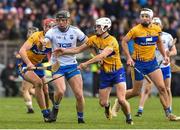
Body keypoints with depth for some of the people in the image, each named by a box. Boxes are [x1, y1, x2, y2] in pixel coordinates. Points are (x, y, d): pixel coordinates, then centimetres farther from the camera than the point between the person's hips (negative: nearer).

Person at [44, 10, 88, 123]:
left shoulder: (75, 31, -2)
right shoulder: (52, 31, -7)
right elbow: (44, 41, -23)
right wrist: (43, 43, -47)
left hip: (72, 65, 2)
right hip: (57, 66, -2)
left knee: (79, 95, -7)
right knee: (60, 91, -25)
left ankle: (81, 118, 15)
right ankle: (56, 107, 7)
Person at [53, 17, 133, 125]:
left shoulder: (112, 41, -21)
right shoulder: (94, 39, -1)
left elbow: (102, 55, -33)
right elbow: (79, 49, 7)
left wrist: (87, 63, -38)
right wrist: (64, 51, -5)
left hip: (117, 72, -5)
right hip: (105, 73, 5)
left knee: (121, 100, -18)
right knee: (103, 103, 3)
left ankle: (129, 118, 8)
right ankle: (108, 107, 40)